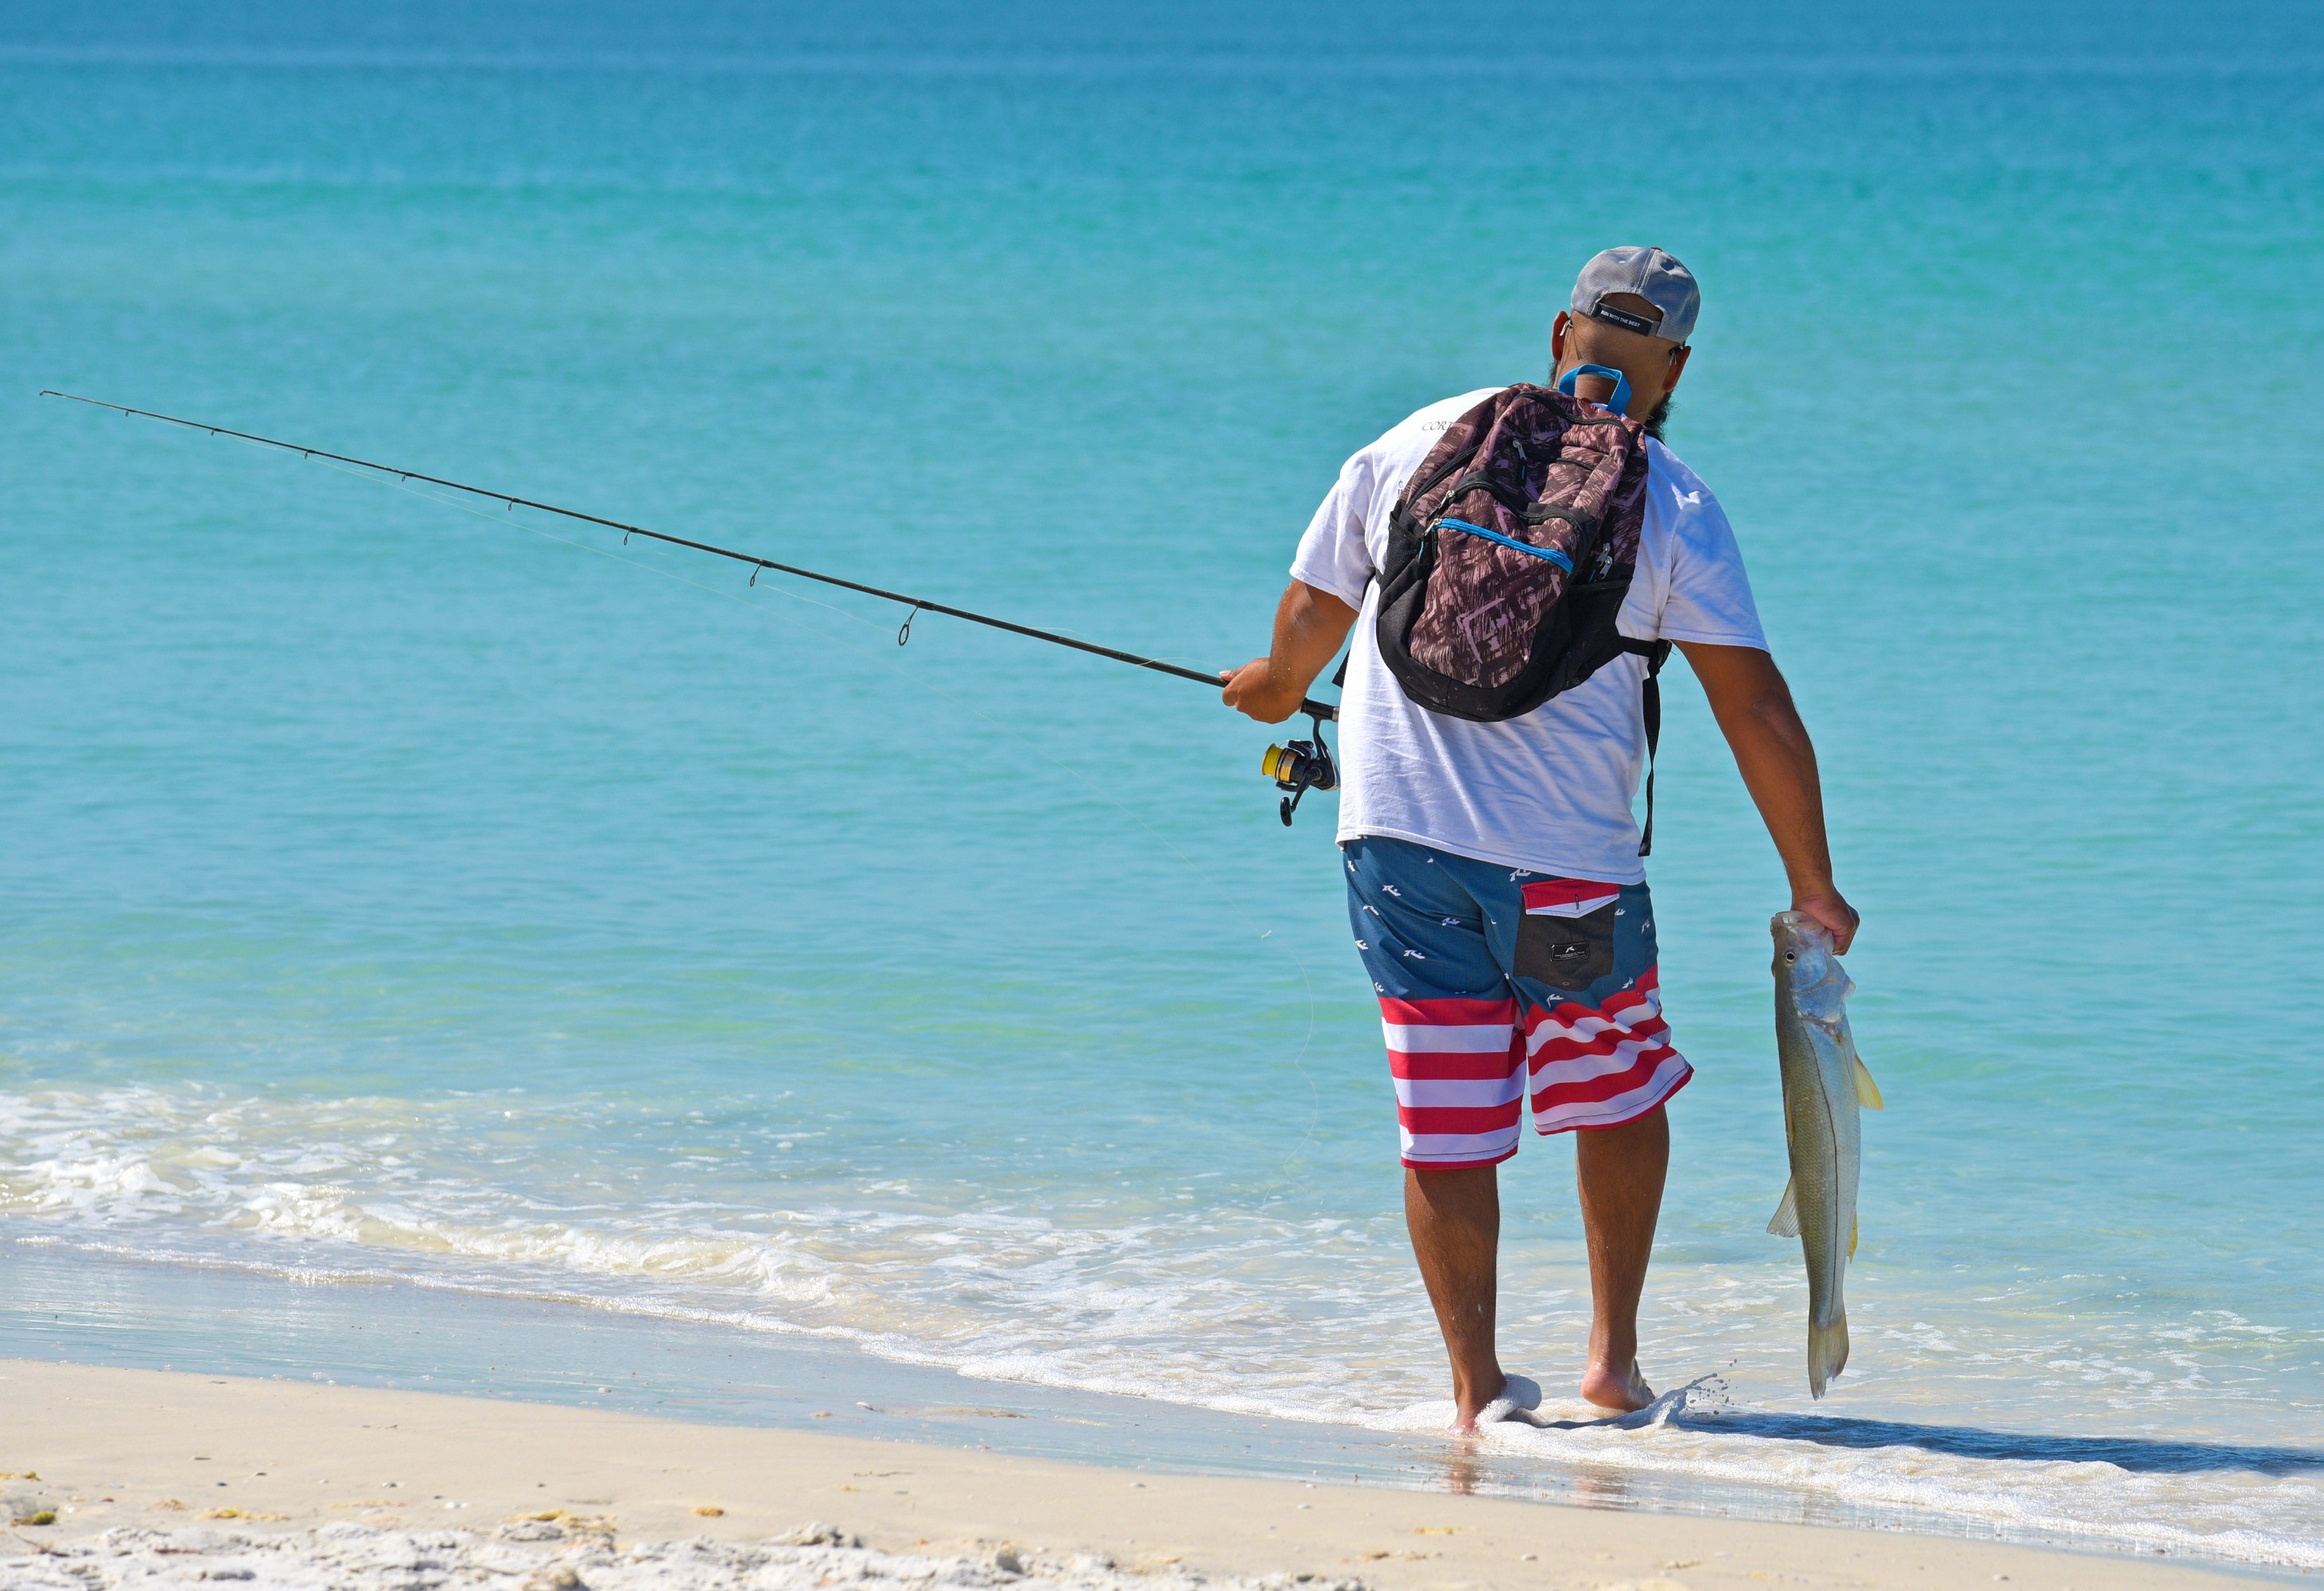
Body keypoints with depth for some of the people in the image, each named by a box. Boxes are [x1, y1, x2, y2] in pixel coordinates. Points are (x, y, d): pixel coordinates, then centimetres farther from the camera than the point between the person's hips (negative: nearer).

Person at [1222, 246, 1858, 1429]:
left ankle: (1477, 1386, 6)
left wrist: (1279, 689, 37)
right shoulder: (1672, 506, -1)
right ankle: (1613, 1357, 19)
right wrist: (1813, 889, 2)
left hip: (1397, 832, 2)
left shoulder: (1416, 442, 7)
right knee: (1622, 1101, 19)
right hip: (1564, 851, -2)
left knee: (1446, 1129, 7)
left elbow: (1313, 612, 14)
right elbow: (1756, 712, -5)